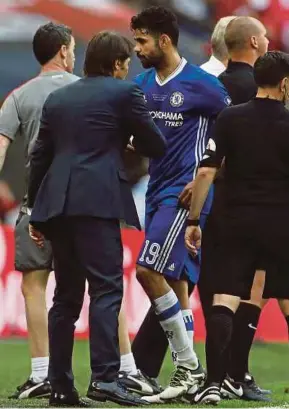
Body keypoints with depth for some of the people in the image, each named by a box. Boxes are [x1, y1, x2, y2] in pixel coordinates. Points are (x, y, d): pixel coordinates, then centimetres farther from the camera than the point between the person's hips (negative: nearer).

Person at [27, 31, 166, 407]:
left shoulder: (57, 98, 19)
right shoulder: (123, 93, 2)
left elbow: (39, 157, 19)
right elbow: (155, 146, 6)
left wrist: (36, 213, 24)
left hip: (57, 203, 6)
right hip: (98, 201, -6)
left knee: (66, 295, 11)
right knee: (106, 288, -9)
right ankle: (104, 377, -22)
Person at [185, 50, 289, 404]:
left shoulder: (230, 119, -1)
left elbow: (206, 171, -6)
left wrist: (193, 220, 0)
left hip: (237, 223, 0)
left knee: (223, 303, -4)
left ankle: (213, 383, -14)